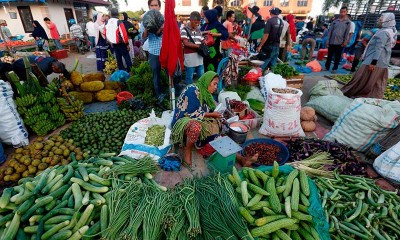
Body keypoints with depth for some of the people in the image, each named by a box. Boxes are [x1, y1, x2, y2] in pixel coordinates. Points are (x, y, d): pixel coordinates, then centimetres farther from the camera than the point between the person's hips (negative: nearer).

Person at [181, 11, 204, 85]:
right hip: (190, 57, -6)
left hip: (199, 56, 6)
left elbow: (202, 41, 19)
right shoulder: (185, 30, -5)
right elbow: (186, 43, -13)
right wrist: (198, 46, -15)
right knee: (189, 78, 4)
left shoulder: (198, 30, 15)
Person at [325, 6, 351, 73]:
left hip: (340, 42, -1)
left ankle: (334, 68, 12)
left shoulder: (348, 22, 2)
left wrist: (345, 41, -8)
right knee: (329, 55, 7)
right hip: (332, 42, 2)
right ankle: (326, 67, 17)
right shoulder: (335, 21, 7)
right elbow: (330, 31, 8)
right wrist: (328, 40, 3)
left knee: (337, 57, 4)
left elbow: (347, 32, -1)